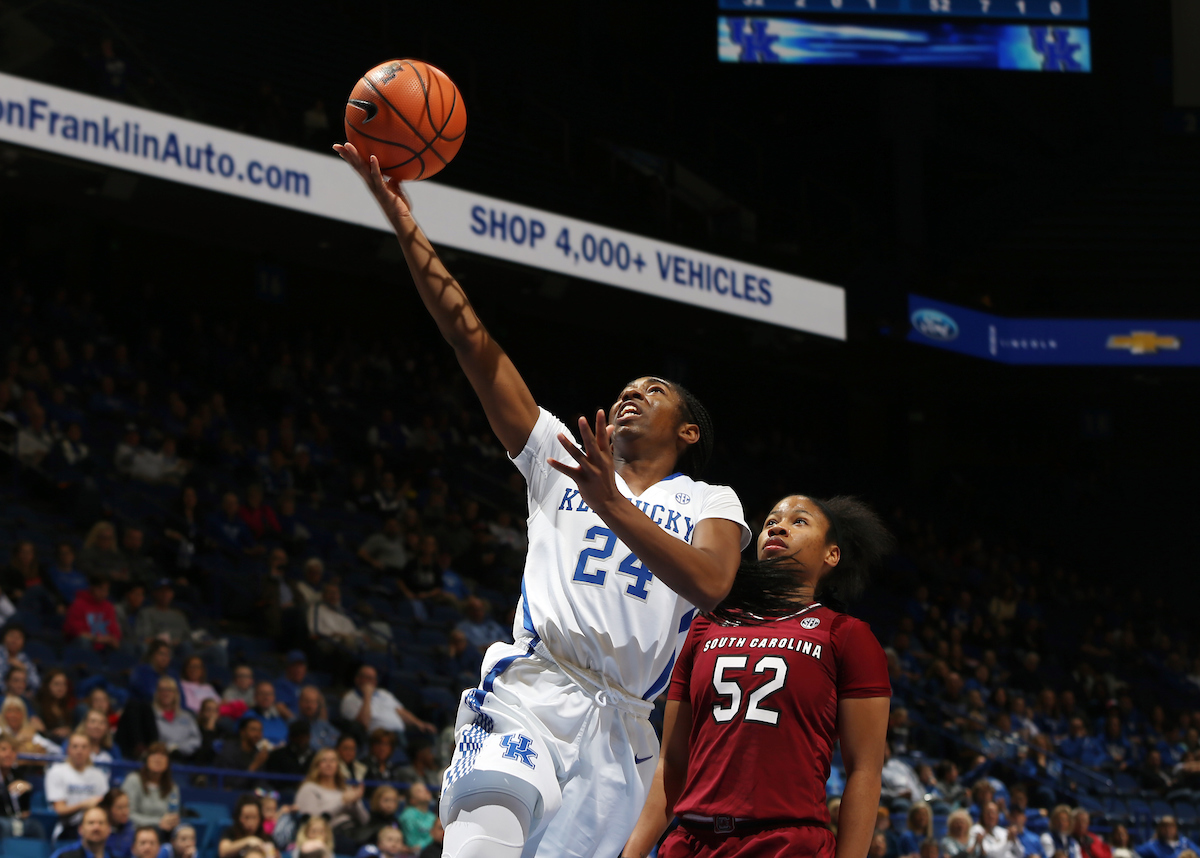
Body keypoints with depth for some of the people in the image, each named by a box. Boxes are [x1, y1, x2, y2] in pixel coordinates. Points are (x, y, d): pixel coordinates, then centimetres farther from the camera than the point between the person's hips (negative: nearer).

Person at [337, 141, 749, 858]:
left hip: (619, 726, 0)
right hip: (527, 694, 0)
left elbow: (709, 584, -8)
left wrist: (610, 504, -19)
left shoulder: (710, 504, 16)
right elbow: (474, 343, 16)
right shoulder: (562, 462, 23)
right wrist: (406, 227, 10)